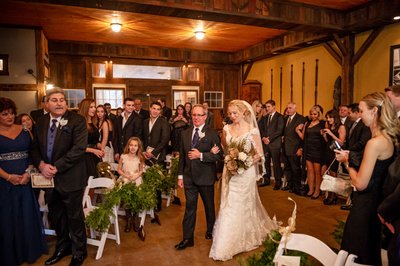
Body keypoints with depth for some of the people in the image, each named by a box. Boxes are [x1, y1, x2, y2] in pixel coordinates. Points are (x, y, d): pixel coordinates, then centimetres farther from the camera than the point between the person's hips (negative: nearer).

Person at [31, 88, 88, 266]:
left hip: (70, 178, -6)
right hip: (49, 178, 6)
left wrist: (56, 167, -20)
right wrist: (41, 164, -10)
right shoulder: (41, 123, 7)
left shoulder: (77, 120, -12)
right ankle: (62, 247, 44)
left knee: (75, 217, 10)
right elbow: (35, 148, 10)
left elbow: (79, 148, -20)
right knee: (55, 216, 21)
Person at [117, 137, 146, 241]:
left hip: (136, 181, 0)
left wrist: (135, 176, -10)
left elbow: (141, 171, 7)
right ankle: (128, 220, 7)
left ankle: (136, 222, 1)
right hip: (125, 180, 0)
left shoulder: (140, 158, 2)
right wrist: (126, 175, -10)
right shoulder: (123, 157, 0)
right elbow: (119, 169, 5)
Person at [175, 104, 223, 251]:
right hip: (189, 177, 3)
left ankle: (210, 231, 40)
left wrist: (200, 155, -22)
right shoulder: (185, 133, 5)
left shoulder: (212, 133, -9)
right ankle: (187, 238, 18)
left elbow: (219, 155, -14)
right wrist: (180, 175, 7)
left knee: (209, 206, 17)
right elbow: (182, 156, 8)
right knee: (189, 207, 7)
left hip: (206, 177, -3)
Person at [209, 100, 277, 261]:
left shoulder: (253, 130, -9)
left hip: (245, 173, -4)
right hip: (230, 173, 4)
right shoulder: (227, 129, 2)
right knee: (229, 205, 12)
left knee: (243, 205, 7)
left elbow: (260, 155, -8)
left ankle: (246, 237, 28)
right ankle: (226, 243, 32)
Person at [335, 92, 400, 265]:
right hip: (377, 199, 9)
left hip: (365, 204, -9)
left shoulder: (375, 142, -25)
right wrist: (350, 158, 5)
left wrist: (347, 161, -9)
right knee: (370, 252, 27)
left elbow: (360, 184, -23)